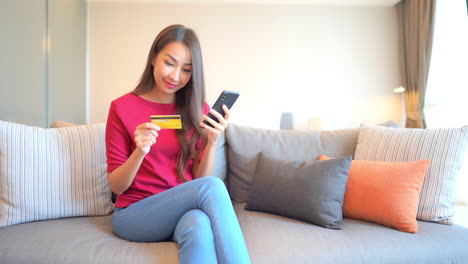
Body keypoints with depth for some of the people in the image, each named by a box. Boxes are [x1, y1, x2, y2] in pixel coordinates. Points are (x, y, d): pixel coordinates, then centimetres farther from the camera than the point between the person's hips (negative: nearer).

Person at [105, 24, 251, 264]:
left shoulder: (198, 110, 3)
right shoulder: (122, 108, -4)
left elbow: (198, 179, 1)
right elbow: (116, 186, -3)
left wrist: (212, 141, -16)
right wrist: (140, 152, -23)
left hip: (185, 210, 2)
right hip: (134, 214, -1)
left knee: (199, 226, -37)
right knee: (212, 186, -30)